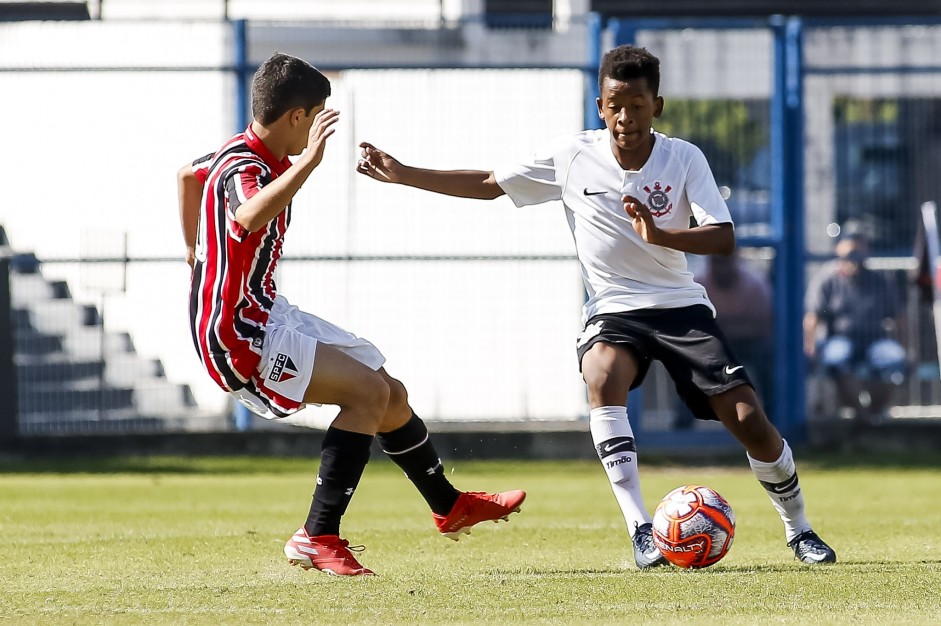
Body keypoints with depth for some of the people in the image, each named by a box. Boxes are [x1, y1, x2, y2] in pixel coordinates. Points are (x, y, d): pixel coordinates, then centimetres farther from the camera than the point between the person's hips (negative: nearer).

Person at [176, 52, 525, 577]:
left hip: (268, 314, 11)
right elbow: (249, 218, -49)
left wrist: (196, 250, 44)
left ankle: (449, 505, 39)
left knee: (389, 396, 17)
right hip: (238, 336, -11)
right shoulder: (243, 168, -23)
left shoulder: (249, 155, 8)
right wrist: (309, 161, -52)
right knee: (368, 390, -23)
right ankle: (318, 537, -22)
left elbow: (190, 175, 31)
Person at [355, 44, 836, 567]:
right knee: (603, 380, -34)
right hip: (613, 309, 0)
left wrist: (659, 236, -35)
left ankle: (799, 531, 16)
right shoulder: (572, 156, -4)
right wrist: (402, 174, 4)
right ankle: (642, 531, -34)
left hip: (681, 306, 0)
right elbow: (489, 185, 7)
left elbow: (723, 238, -18)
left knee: (749, 420, -10)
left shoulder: (684, 159, -9)